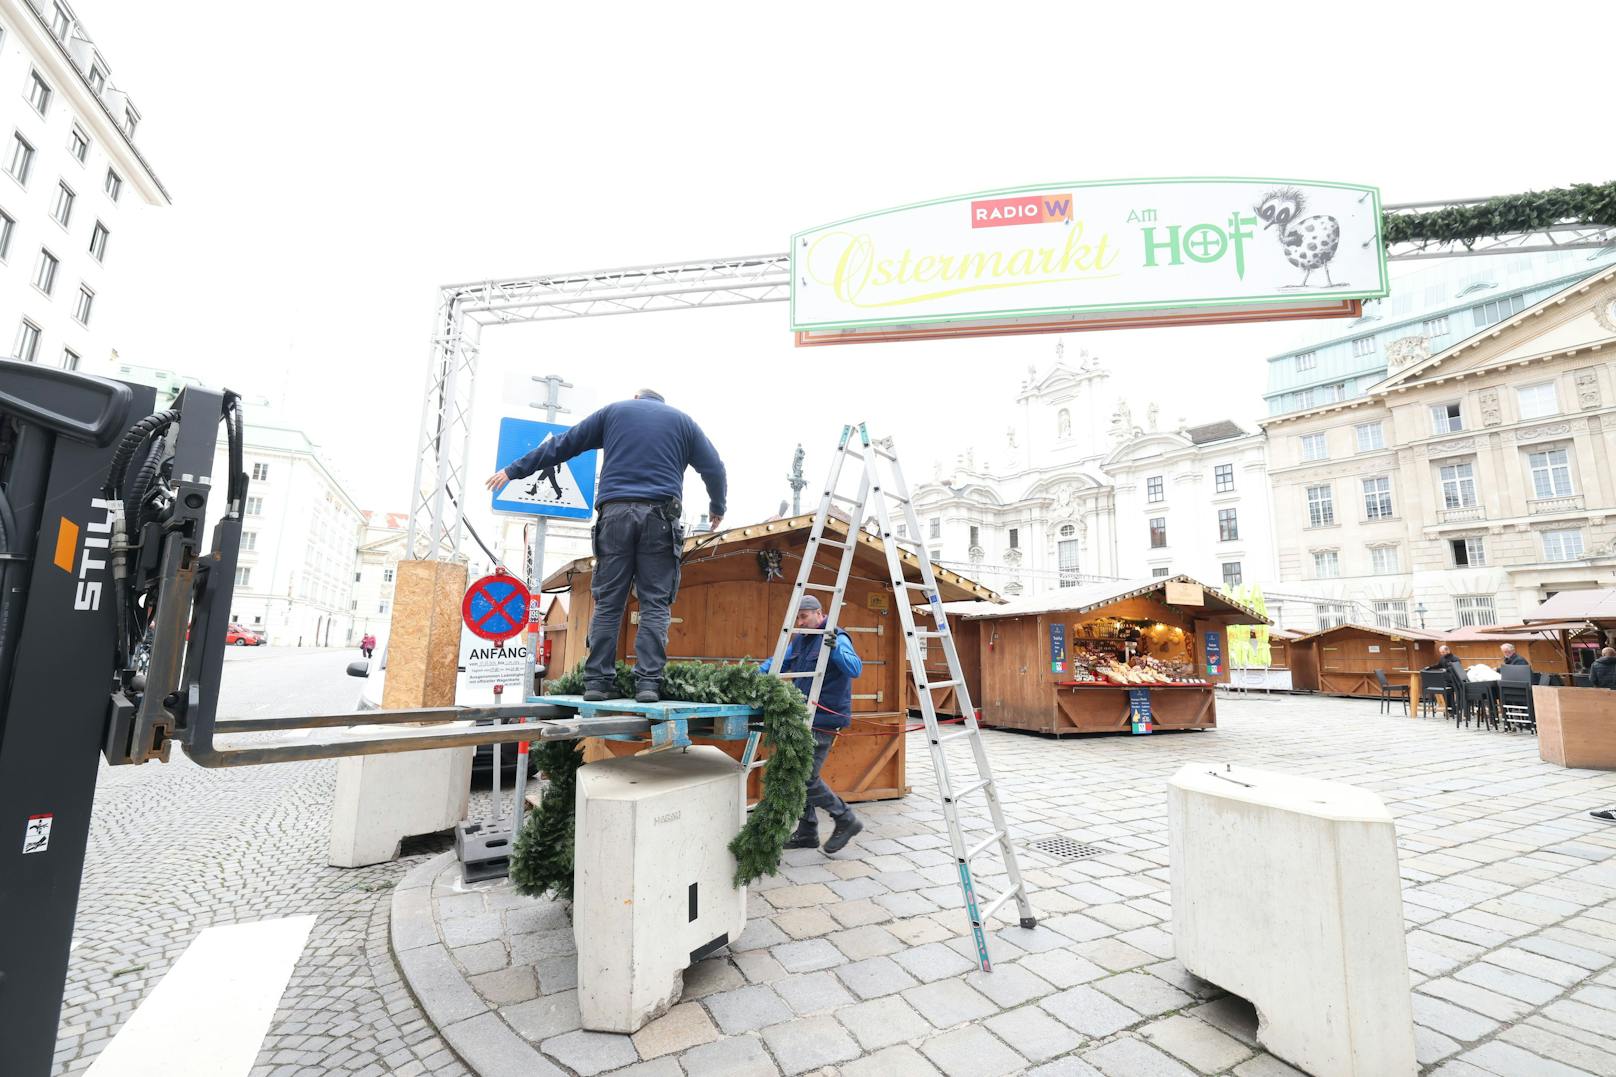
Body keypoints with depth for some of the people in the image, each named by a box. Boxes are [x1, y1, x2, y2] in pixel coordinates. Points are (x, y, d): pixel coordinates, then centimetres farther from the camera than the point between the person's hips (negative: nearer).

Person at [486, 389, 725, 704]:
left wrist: (514, 470, 24)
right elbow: (714, 468, 14)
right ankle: (648, 681, -8)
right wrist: (717, 508, 29)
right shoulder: (683, 420, 19)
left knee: (608, 602, 3)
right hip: (660, 515, 0)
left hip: (615, 512, 1)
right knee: (655, 604, -1)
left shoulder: (614, 410, 20)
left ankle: (597, 681, 1)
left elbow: (561, 446, 18)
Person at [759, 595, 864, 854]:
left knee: (806, 777, -9)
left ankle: (845, 820, 11)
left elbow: (856, 668, -23)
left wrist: (835, 649, -39)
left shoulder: (837, 638, -12)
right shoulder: (800, 640, 13)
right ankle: (807, 832, 27)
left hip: (824, 720, -9)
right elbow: (779, 662, 14)